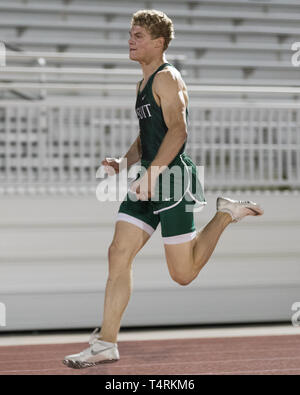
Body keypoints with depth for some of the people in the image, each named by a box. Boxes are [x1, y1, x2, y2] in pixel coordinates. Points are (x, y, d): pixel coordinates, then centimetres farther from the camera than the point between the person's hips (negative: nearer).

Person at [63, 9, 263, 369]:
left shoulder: (167, 78, -10)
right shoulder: (144, 83, 19)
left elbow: (177, 130, -22)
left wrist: (151, 173, -28)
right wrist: (124, 163, 9)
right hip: (148, 180, 9)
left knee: (183, 274, -1)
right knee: (119, 254, -2)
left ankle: (226, 213, 18)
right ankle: (106, 344, -1)